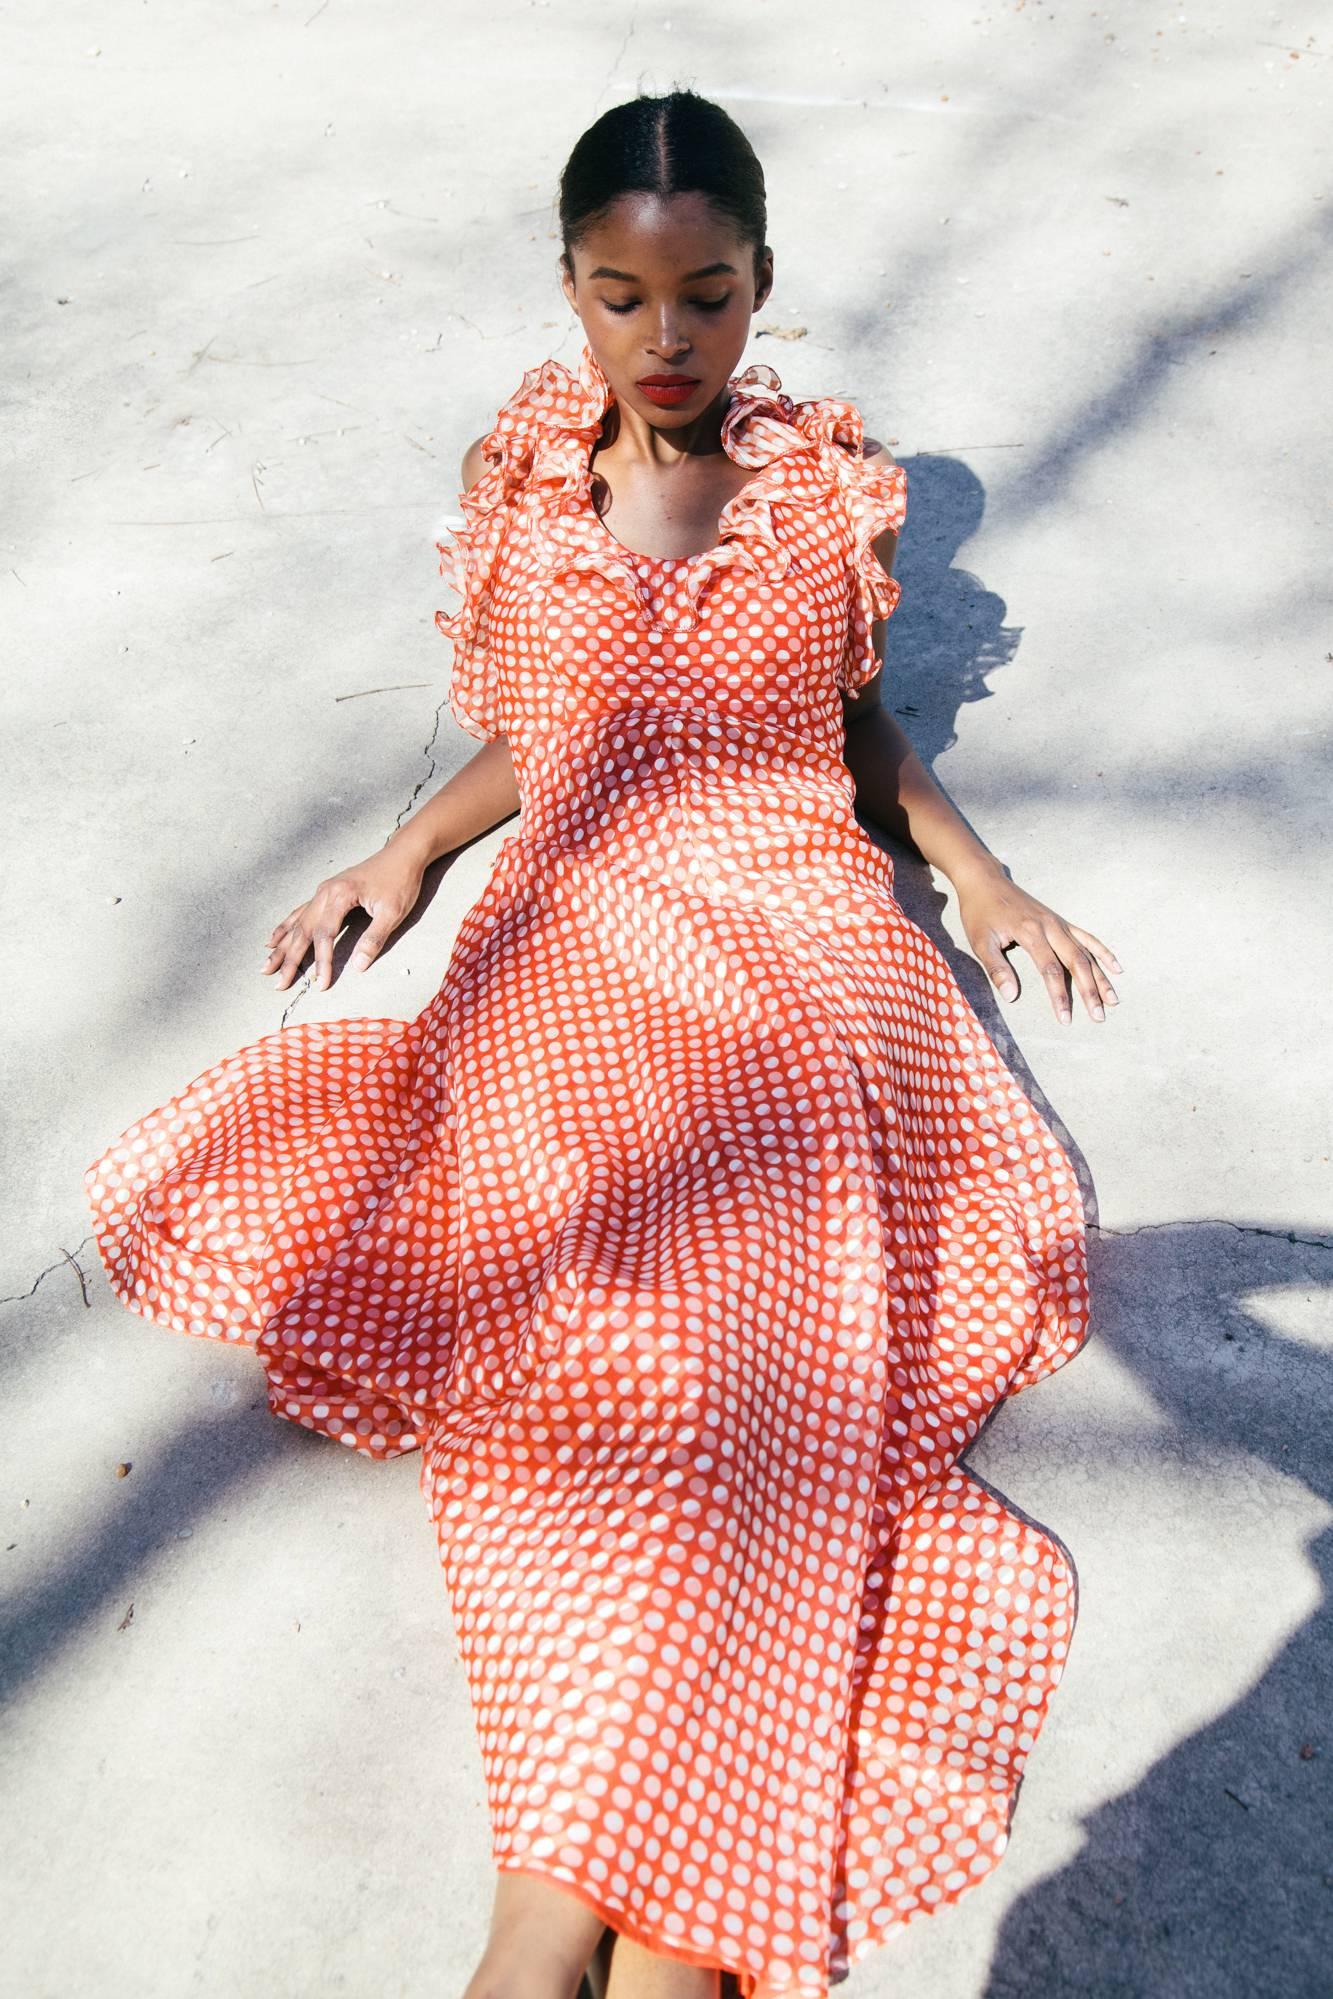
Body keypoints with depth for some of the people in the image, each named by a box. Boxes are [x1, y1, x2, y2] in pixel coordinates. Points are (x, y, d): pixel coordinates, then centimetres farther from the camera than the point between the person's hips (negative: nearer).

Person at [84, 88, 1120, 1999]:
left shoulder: (830, 476, 13)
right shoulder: (524, 486, 14)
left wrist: (978, 874, 9)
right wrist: (404, 854, 6)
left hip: (799, 914, 1)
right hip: (585, 932, 0)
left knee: (754, 1254, -28)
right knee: (621, 1279, -28)